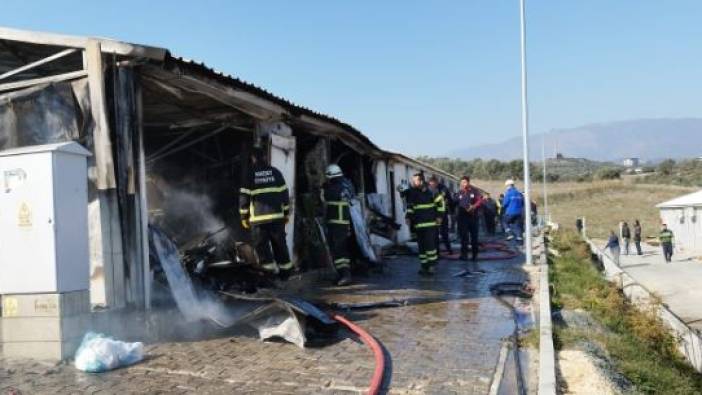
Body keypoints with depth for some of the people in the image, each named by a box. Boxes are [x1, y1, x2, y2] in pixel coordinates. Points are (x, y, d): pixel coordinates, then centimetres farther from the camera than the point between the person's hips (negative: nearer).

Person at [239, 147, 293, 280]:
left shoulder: (250, 175, -1)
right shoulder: (275, 172, 6)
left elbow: (244, 197, -3)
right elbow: (284, 193, 7)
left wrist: (244, 216, 5)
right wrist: (286, 213, 14)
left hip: (258, 218, -3)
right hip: (277, 216, 3)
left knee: (261, 246, 5)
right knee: (280, 245, 12)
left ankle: (271, 270, -2)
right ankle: (285, 271, 17)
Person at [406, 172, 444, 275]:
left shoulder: (430, 192, -7)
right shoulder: (412, 193, 7)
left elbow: (440, 202, 1)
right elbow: (410, 207, 17)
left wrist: (439, 216, -2)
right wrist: (408, 217, 5)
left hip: (430, 223, -5)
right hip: (418, 224, 5)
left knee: (430, 244, -10)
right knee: (421, 246, 8)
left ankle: (431, 265, -1)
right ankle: (424, 266, 16)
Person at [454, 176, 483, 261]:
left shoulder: (475, 191, 2)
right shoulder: (459, 193, 8)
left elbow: (480, 201, -7)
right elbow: (455, 203, 5)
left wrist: (474, 206, -23)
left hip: (473, 217, -1)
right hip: (462, 217, 1)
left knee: (474, 236, 6)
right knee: (463, 236, 1)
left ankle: (475, 255, 16)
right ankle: (464, 254, 6)